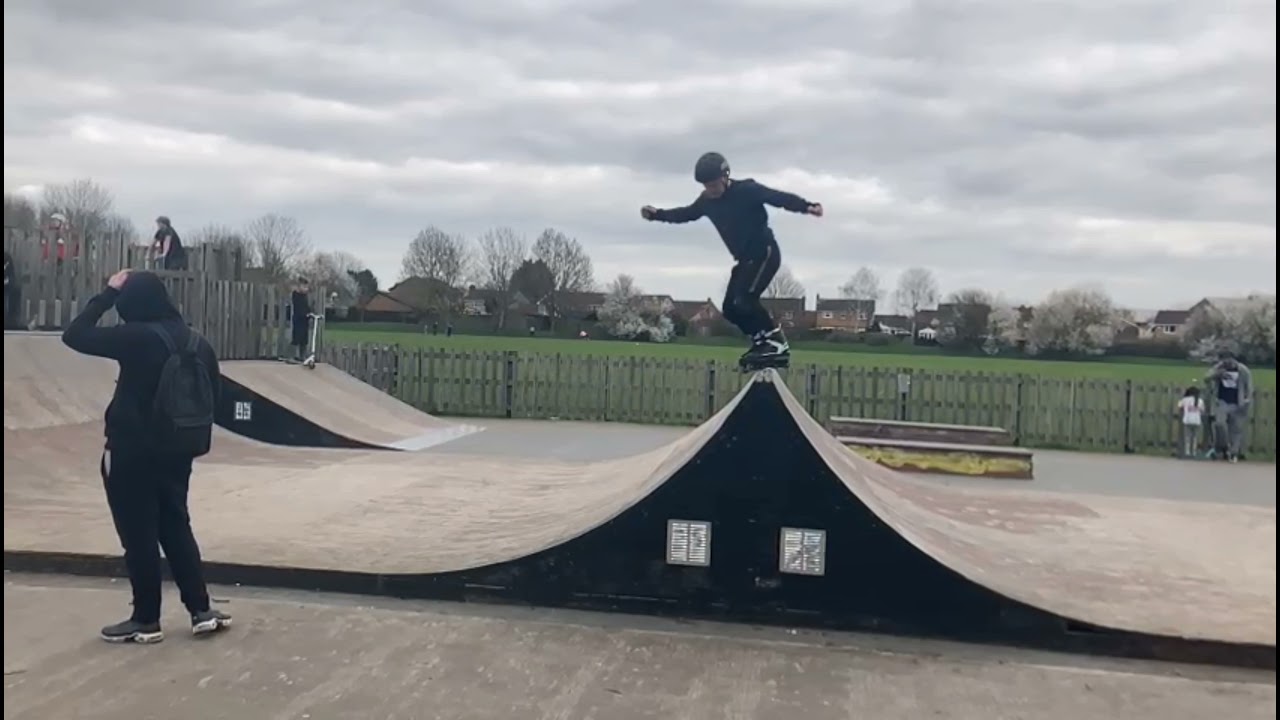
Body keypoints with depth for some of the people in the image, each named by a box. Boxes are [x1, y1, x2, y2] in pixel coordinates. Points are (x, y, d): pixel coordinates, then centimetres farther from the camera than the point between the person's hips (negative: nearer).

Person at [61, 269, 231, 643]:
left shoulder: (138, 338, -17)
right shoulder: (196, 342, 4)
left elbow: (75, 335, -10)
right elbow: (210, 398, 9)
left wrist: (108, 293, -5)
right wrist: (195, 440, 19)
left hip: (132, 452, -7)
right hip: (177, 451, 7)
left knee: (139, 536, 5)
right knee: (176, 528, 17)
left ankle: (146, 620, 14)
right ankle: (201, 611, 17)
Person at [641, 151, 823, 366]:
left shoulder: (747, 190, -17)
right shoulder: (707, 200, 4)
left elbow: (779, 197, -28)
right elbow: (686, 214, 21)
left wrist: (807, 207, -43)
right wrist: (657, 214, 15)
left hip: (765, 253, -8)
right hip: (745, 258, 8)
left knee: (744, 301, -23)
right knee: (731, 308, 3)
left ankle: (778, 342, -14)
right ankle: (762, 341, 16)